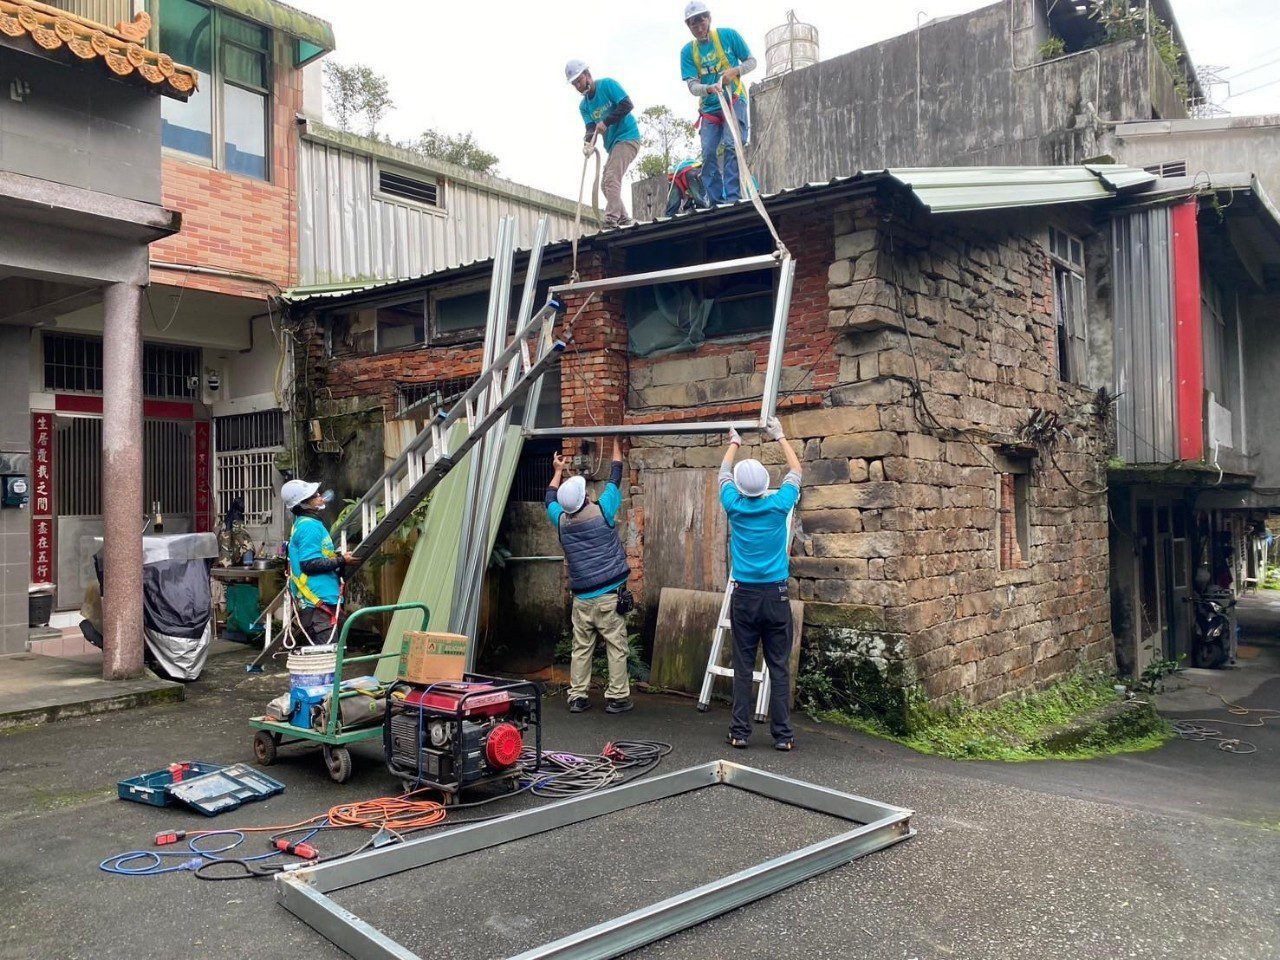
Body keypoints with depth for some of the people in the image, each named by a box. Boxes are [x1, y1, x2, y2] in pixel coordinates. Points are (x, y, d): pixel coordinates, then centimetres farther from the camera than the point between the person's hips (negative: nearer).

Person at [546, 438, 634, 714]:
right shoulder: (601, 512, -9)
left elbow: (550, 498, 23)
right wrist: (616, 443, 18)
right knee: (616, 648, 4)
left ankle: (577, 697, 12)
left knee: (581, 649, 10)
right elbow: (615, 478, 5)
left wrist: (558, 471, 39)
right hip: (610, 597, -3)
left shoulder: (562, 521, 1)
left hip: (581, 599, 4)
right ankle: (617, 697, 6)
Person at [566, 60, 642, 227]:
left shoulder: (607, 84, -8)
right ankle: (624, 219, 15)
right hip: (613, 144, 9)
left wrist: (606, 122, -23)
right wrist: (589, 142, -24)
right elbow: (591, 127, -1)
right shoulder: (584, 106, 11)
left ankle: (611, 219, -27)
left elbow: (626, 105, -17)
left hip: (627, 137, -9)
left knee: (611, 178, -22)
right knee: (606, 184, 8)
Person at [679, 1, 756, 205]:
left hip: (734, 100, -3)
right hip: (709, 107, 3)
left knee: (732, 146, -19)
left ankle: (733, 197, -21)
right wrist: (709, 89, -27)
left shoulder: (728, 35, -2)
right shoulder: (688, 51, 3)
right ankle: (716, 202, 0)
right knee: (708, 153, -6)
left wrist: (735, 71, -17)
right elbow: (692, 85, -6)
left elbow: (751, 61, 4)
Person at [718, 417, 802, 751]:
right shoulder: (778, 506, -6)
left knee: (743, 667, 5)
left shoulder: (735, 507, -4)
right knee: (779, 667, 3)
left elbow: (724, 473, 17)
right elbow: (796, 471, 13)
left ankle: (739, 732, 8)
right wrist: (780, 437, 23)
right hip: (775, 596, -1)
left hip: (744, 596, 1)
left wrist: (734, 442, 32)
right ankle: (782, 734, 5)